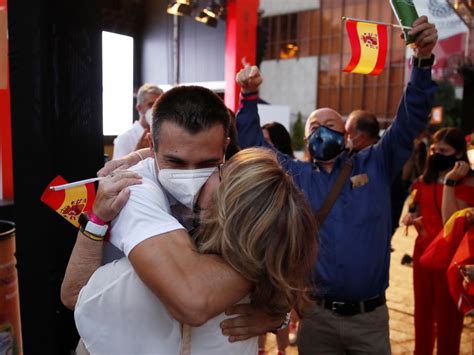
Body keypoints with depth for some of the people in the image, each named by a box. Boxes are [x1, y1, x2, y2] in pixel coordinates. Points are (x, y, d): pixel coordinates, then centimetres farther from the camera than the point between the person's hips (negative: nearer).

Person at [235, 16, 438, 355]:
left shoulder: (375, 165, 3)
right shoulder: (295, 174, 4)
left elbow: (409, 121, -5)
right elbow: (253, 146, 4)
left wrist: (423, 61, -18)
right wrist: (250, 97, -8)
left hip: (370, 316, 0)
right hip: (317, 315, 1)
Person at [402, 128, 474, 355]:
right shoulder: (425, 180, 7)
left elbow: (450, 222, -23)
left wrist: (449, 181, -23)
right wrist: (411, 218, -3)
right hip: (423, 251, 6)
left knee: (447, 318, 7)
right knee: (422, 313, 17)